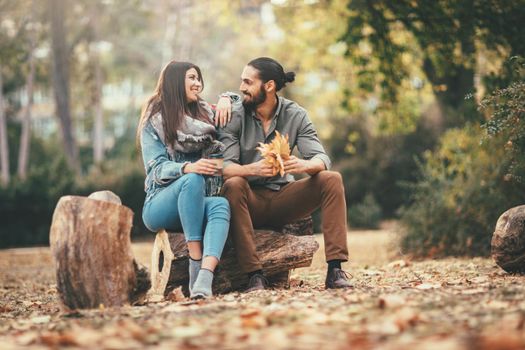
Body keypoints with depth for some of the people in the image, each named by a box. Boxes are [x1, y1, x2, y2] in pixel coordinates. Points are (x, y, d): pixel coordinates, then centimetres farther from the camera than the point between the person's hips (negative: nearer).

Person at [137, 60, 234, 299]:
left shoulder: (203, 113, 18)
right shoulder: (154, 122, 4)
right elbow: (157, 168, -8)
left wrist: (225, 99, 6)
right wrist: (187, 168, -29)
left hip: (194, 204, 4)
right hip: (160, 205, -4)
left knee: (221, 205, -33)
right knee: (192, 179, -36)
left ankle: (204, 278, -55)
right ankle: (196, 265, -39)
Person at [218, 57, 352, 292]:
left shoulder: (295, 115, 0)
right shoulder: (235, 116, -5)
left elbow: (321, 159, -11)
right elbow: (225, 167, -17)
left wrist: (305, 165, -35)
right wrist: (253, 169, -38)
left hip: (284, 198, 2)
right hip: (250, 201, -2)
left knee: (332, 180, -19)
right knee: (233, 185, -34)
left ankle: (335, 270, -24)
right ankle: (255, 275, -35)